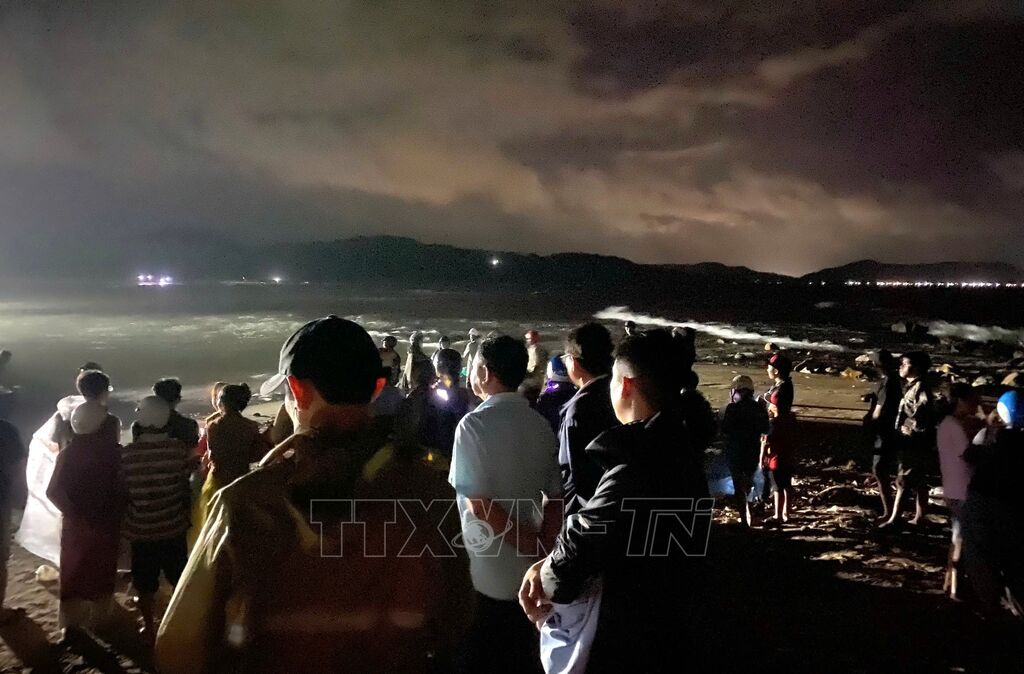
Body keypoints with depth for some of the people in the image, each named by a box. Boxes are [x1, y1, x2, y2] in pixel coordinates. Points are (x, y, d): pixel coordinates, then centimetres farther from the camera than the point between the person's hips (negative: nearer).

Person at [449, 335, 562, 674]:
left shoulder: (474, 424, -16)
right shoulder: (541, 425, 2)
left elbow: (480, 504, -19)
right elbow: (554, 499, 4)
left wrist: (534, 549, -10)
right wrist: (543, 554, 6)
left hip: (483, 575, -5)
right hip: (528, 574, 5)